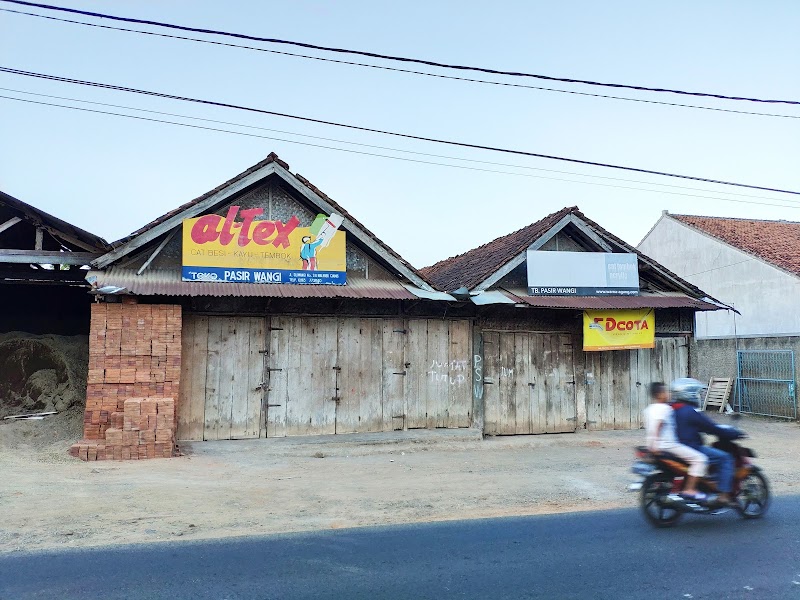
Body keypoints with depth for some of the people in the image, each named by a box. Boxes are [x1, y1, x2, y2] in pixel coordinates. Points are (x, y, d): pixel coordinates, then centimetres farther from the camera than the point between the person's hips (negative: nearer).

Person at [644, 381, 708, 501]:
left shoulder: (649, 409, 14)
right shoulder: (665, 408, -11)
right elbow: (658, 425, -24)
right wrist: (655, 444, -27)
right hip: (668, 445, -10)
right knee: (700, 459, -10)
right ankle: (689, 490, -15)